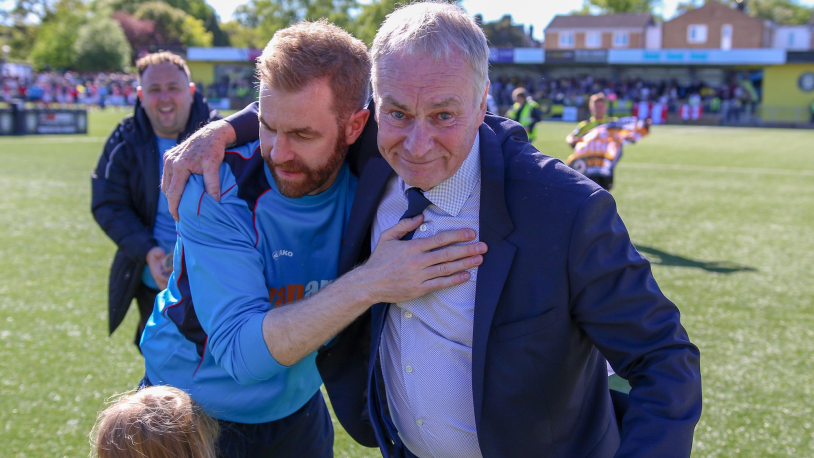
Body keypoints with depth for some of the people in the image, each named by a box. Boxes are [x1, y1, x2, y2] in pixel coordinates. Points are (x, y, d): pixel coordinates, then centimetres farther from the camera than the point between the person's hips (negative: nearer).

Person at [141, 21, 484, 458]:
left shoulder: (364, 184, -16)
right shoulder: (217, 189, -26)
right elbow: (241, 351, -32)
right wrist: (369, 283, -40)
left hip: (296, 411, 3)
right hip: (191, 416, -3)